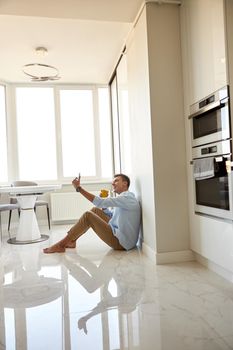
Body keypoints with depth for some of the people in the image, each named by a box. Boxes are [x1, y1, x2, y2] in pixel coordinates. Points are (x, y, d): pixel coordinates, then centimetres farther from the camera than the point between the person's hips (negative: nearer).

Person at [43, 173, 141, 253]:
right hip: (119, 235, 10)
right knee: (95, 210, 8)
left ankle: (61, 245, -4)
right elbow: (111, 215, 24)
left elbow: (100, 203, -24)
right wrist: (104, 205, 6)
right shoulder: (124, 198, 17)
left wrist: (79, 188, -21)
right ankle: (71, 240, 10)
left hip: (122, 242, -10)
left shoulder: (127, 198, -16)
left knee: (88, 216, -14)